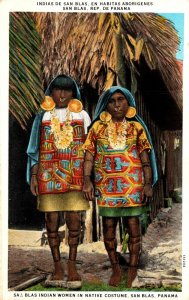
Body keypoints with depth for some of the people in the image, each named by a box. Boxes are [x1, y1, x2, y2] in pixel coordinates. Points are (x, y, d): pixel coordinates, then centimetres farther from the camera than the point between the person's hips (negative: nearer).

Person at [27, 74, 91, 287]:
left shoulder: (82, 115, 9)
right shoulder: (43, 116, 11)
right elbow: (36, 149, 10)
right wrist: (33, 176, 3)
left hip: (75, 175, -1)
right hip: (48, 174, 1)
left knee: (74, 220, -2)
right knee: (51, 220, 2)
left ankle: (72, 265, 10)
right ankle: (57, 265, 13)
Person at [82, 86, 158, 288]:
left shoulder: (136, 127, 4)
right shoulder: (97, 127, 5)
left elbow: (145, 159, 3)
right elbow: (89, 156, 3)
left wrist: (148, 184, -3)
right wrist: (87, 181, -6)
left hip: (132, 184, -1)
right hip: (106, 185, 1)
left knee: (133, 227, 2)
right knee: (108, 227, 7)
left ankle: (132, 271, 15)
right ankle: (115, 269, 24)